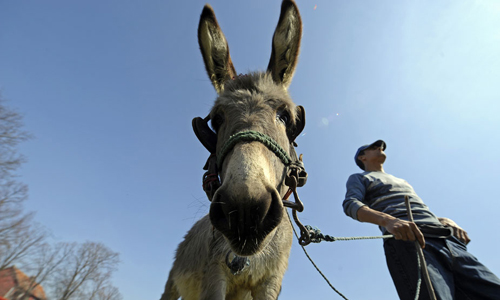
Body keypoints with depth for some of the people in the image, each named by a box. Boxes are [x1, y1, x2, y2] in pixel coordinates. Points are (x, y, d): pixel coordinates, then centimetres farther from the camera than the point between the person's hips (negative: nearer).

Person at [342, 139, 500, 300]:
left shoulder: (402, 181, 37)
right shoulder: (359, 178, 16)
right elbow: (350, 204, -6)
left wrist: (446, 221, 7)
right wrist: (388, 220, -24)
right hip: (406, 239, -7)